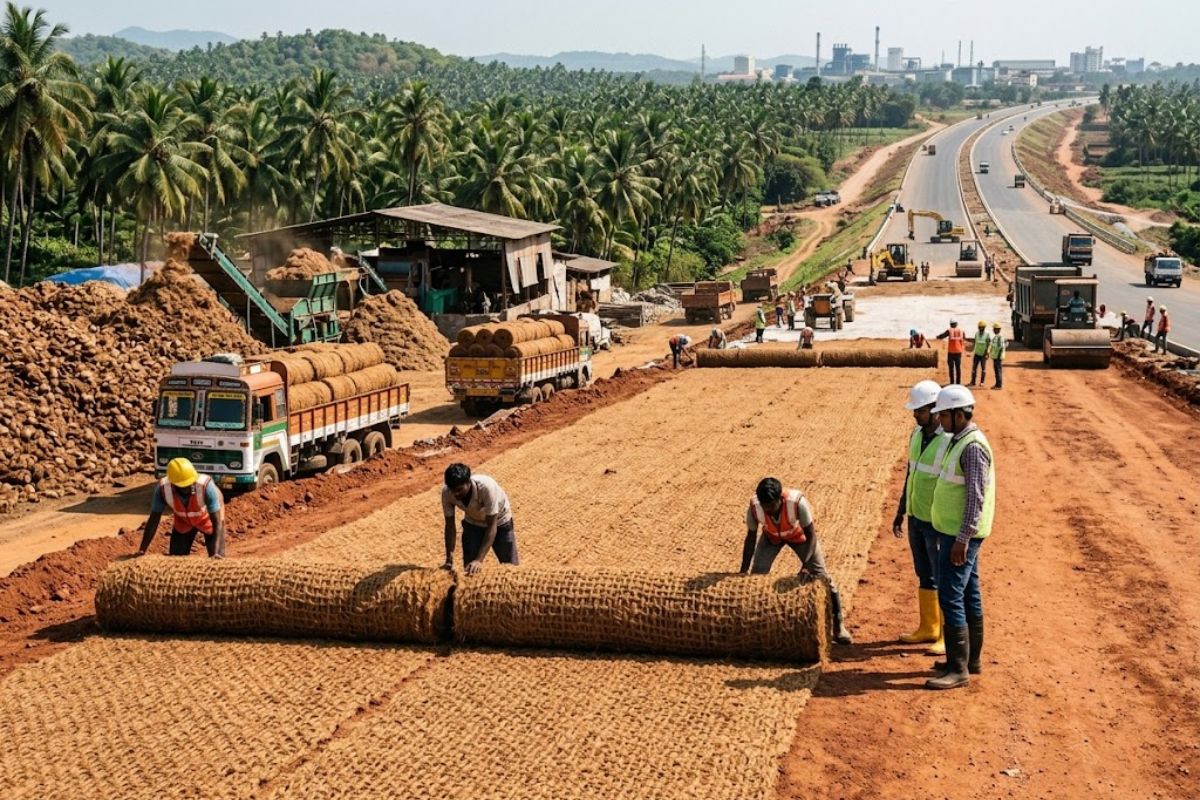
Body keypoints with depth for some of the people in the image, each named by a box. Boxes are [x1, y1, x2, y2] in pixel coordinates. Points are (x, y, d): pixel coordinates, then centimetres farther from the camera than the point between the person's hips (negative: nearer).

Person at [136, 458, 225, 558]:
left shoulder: (206, 486, -42)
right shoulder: (163, 488, -34)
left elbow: (217, 521, -39)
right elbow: (153, 520, -22)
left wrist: (216, 552, -49)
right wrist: (142, 550, -25)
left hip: (208, 519, -2)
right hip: (183, 522, 2)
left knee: (218, 560, -7)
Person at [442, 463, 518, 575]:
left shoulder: (486, 487, -39)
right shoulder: (447, 492, -28)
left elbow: (492, 526, -35)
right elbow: (450, 526, -16)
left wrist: (479, 560, -42)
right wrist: (449, 560, -22)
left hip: (499, 521, -3)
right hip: (473, 523, 3)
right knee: (470, 569, -4)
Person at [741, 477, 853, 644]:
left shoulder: (797, 502, -42)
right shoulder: (754, 507, -34)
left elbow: (811, 534, -31)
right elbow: (751, 538, -18)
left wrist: (805, 565, -41)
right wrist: (743, 571, -18)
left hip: (798, 534, -2)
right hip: (771, 536, 2)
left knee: (822, 577, -4)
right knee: (756, 575, -11)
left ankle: (838, 625, 12)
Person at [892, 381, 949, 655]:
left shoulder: (951, 441, -19)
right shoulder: (917, 434, 5)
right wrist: (901, 511, 17)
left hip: (938, 522, -7)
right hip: (916, 517, 7)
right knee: (924, 576, 16)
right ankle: (928, 628, 27)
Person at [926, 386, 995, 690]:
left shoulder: (973, 447, -19)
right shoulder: (959, 441, 12)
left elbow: (976, 497, -23)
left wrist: (962, 539, -24)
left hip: (962, 535, -10)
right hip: (956, 533, 10)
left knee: (950, 597, -10)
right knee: (969, 596, 16)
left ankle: (958, 669, -6)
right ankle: (972, 659, 25)